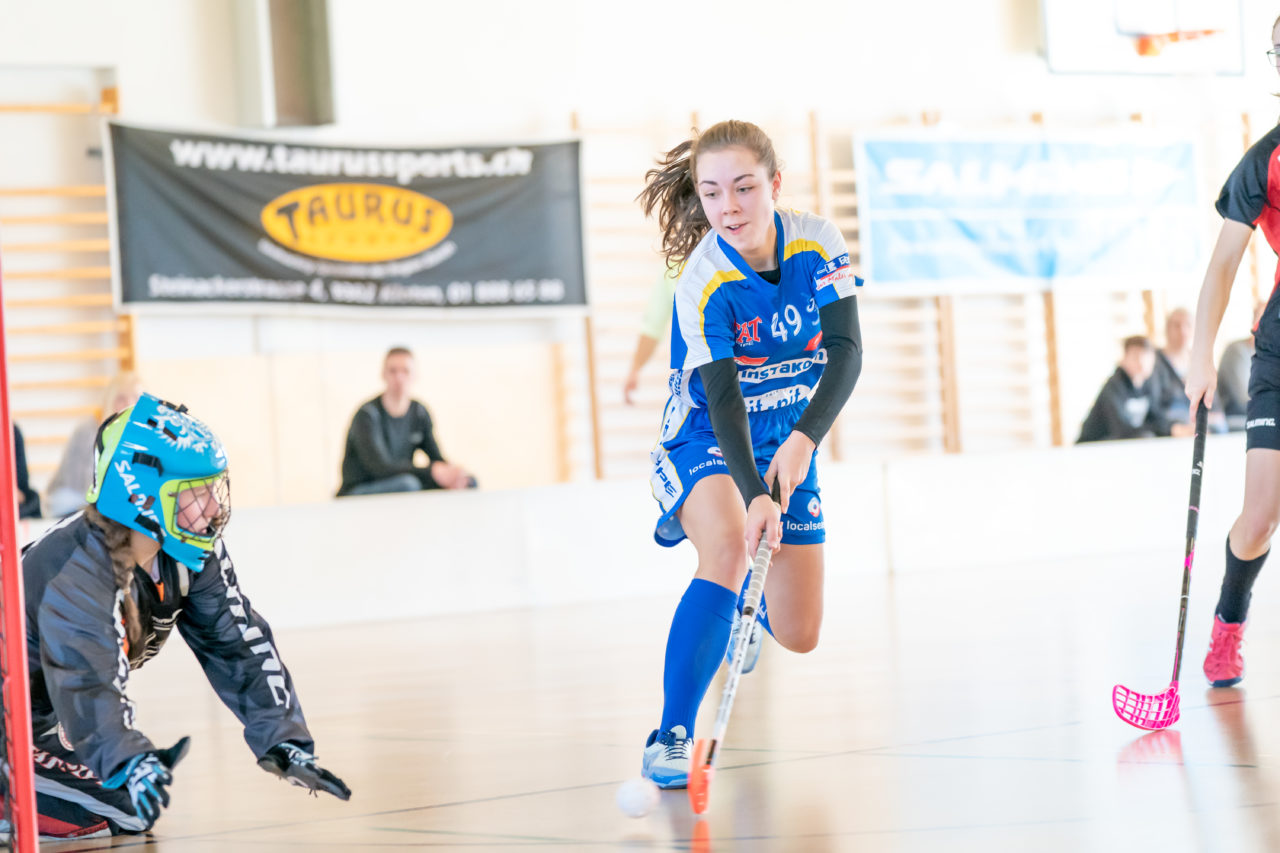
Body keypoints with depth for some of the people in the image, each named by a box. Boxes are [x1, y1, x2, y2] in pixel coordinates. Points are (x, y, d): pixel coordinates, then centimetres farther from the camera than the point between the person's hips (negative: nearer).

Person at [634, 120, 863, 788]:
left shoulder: (817, 244, -14)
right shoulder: (703, 282, -24)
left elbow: (846, 350, -21)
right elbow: (722, 395, -29)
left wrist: (804, 439, -37)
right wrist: (754, 493, -43)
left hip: (788, 442, 4)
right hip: (707, 439, -4)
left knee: (799, 635, 6)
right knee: (728, 544, -37)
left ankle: (746, 599, 47)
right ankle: (671, 739, -33)